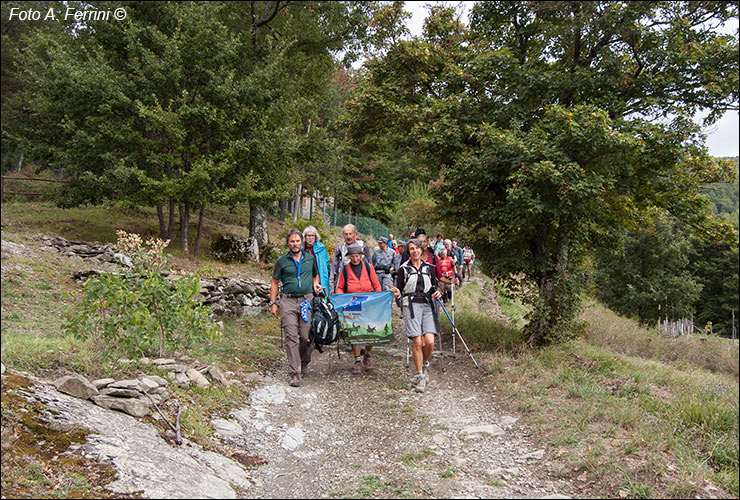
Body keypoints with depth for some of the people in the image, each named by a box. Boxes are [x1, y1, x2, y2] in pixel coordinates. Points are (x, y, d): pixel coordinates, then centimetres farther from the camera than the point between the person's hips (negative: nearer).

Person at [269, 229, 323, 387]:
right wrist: (273, 303, 4)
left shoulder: (310, 258, 13)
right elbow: (274, 282, 10)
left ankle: (304, 364, 27)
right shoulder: (282, 261, 7)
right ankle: (295, 373, -7)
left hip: (307, 300, 2)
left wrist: (316, 285, 8)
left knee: (306, 337, 0)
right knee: (291, 337, -9)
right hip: (288, 301, -2)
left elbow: (316, 275, 29)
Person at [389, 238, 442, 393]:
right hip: (411, 305, -2)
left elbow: (434, 287, 21)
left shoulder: (429, 267, 14)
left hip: (427, 305, 2)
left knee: (429, 342, -10)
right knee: (417, 342, -11)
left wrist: (436, 293, -1)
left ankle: (424, 363, 22)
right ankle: (420, 377, 2)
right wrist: (397, 294, -14)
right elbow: (399, 289, 8)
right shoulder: (404, 268, 7)